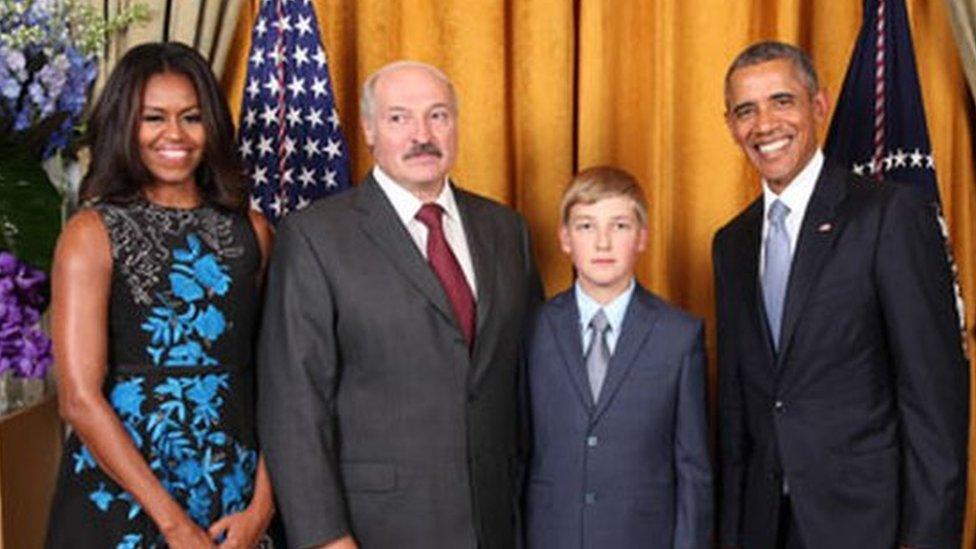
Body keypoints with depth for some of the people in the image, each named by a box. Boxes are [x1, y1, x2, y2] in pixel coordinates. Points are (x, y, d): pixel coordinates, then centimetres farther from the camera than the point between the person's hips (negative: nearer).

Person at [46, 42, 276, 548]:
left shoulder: (252, 232, 4)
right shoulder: (92, 235, -6)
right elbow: (79, 399, -12)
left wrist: (262, 505, -8)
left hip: (235, 498, 3)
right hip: (122, 500, -3)